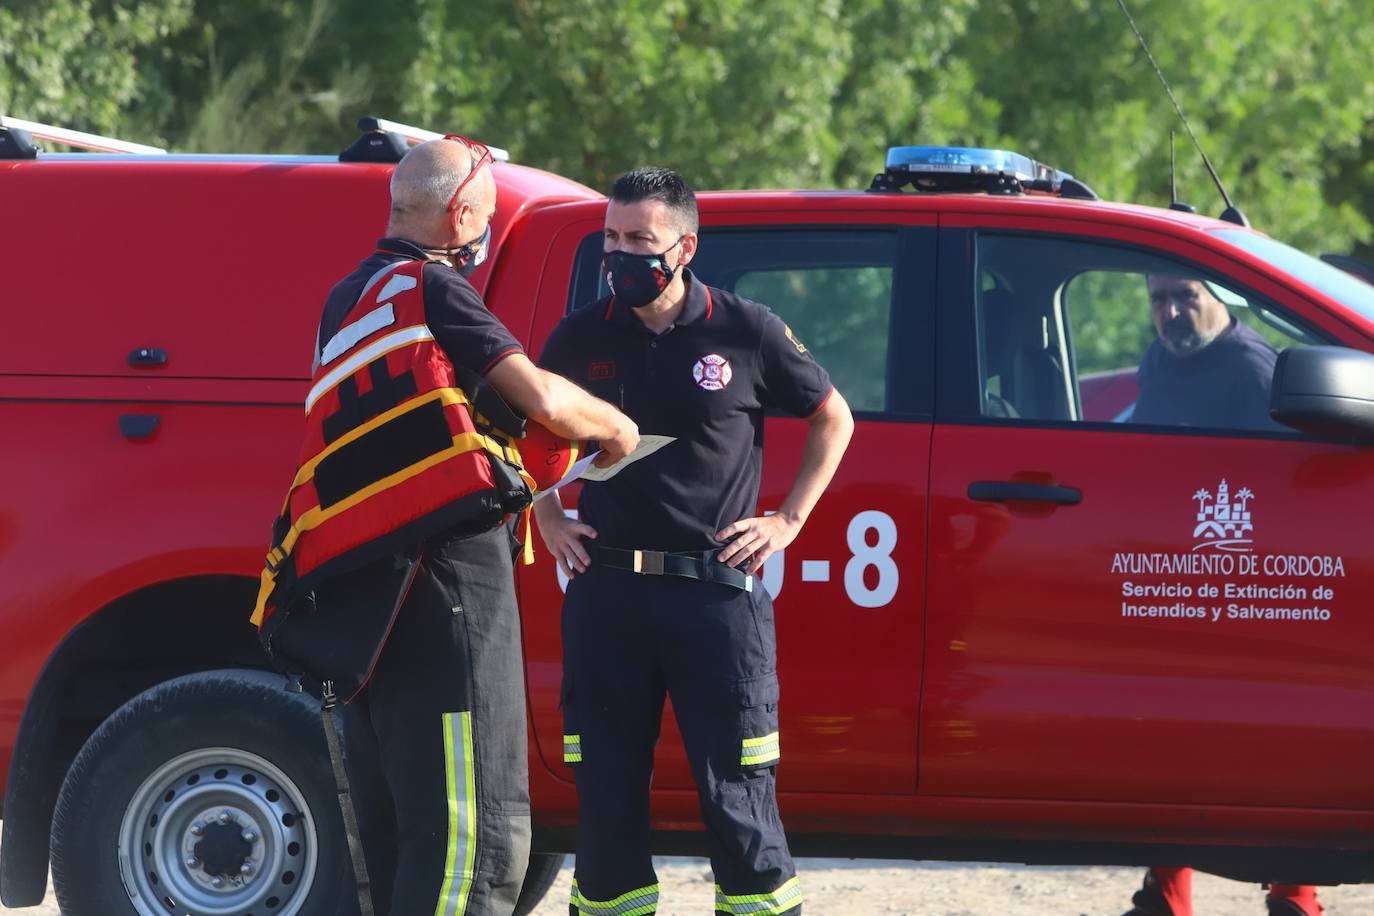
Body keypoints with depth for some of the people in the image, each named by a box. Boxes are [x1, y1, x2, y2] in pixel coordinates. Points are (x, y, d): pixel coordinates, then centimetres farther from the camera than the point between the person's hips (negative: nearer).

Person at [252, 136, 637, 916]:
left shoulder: (349, 300, 21)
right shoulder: (432, 288, -6)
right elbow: (541, 397, -13)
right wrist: (616, 428, 6)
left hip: (365, 587, 9)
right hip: (447, 569, -9)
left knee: (396, 830, 12)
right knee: (477, 826, -12)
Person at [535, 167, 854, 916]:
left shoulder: (746, 333, -1)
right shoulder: (584, 336, 6)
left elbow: (832, 419, 13)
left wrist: (788, 522, 7)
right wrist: (547, 519, 13)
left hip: (717, 593, -3)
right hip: (605, 594, 3)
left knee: (737, 795, -4)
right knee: (605, 796, 5)